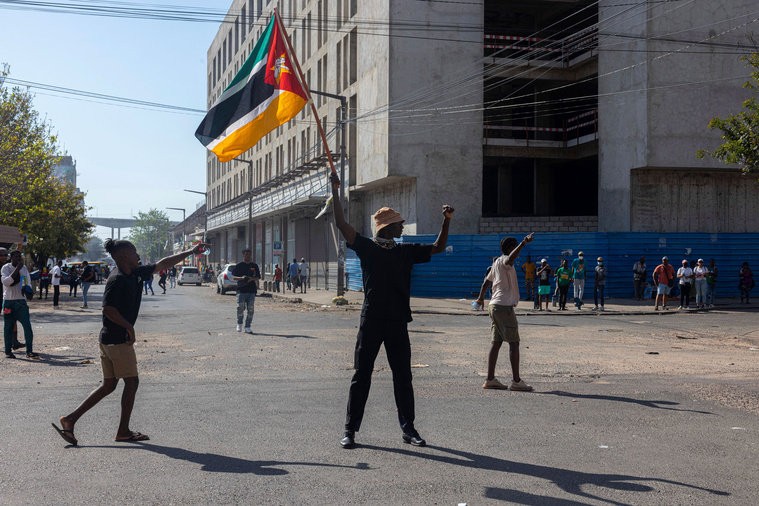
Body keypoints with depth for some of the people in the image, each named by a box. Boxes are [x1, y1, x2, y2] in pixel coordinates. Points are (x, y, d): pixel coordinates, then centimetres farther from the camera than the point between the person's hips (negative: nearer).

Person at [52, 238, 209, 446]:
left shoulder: (136, 274, 11)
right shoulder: (117, 279, -16)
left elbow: (162, 264, 18)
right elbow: (108, 309, -23)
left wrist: (191, 252, 20)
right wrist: (129, 327, -16)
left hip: (109, 339, 9)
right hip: (118, 340, -9)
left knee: (108, 385, 13)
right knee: (131, 382, 2)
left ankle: (70, 419, 11)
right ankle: (123, 431, 11)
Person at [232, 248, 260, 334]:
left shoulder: (254, 266, 14)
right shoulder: (239, 266, 7)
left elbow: (258, 277, 9)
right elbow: (234, 277, 4)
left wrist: (251, 278, -12)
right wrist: (241, 278, -16)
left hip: (252, 290, 2)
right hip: (241, 290, -2)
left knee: (250, 309, -2)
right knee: (240, 308, -9)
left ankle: (247, 327, 4)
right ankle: (239, 324, 13)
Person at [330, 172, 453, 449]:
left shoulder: (406, 251, 13)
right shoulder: (366, 247, 2)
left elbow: (437, 248, 14)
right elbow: (342, 224, -6)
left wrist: (447, 220, 2)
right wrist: (335, 191, -11)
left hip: (398, 322, 3)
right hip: (371, 320, -3)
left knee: (403, 376, 7)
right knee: (361, 375, 2)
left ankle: (408, 428, 17)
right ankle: (350, 429, 10)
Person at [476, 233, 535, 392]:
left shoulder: (497, 263, 18)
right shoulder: (503, 261, -10)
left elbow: (487, 281, 29)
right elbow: (510, 259, -35)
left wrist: (480, 298, 41)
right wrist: (524, 243, -44)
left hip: (495, 306, 10)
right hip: (503, 307, -10)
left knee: (496, 342, 8)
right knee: (514, 343, -6)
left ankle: (490, 379, 8)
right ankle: (516, 381, -4)